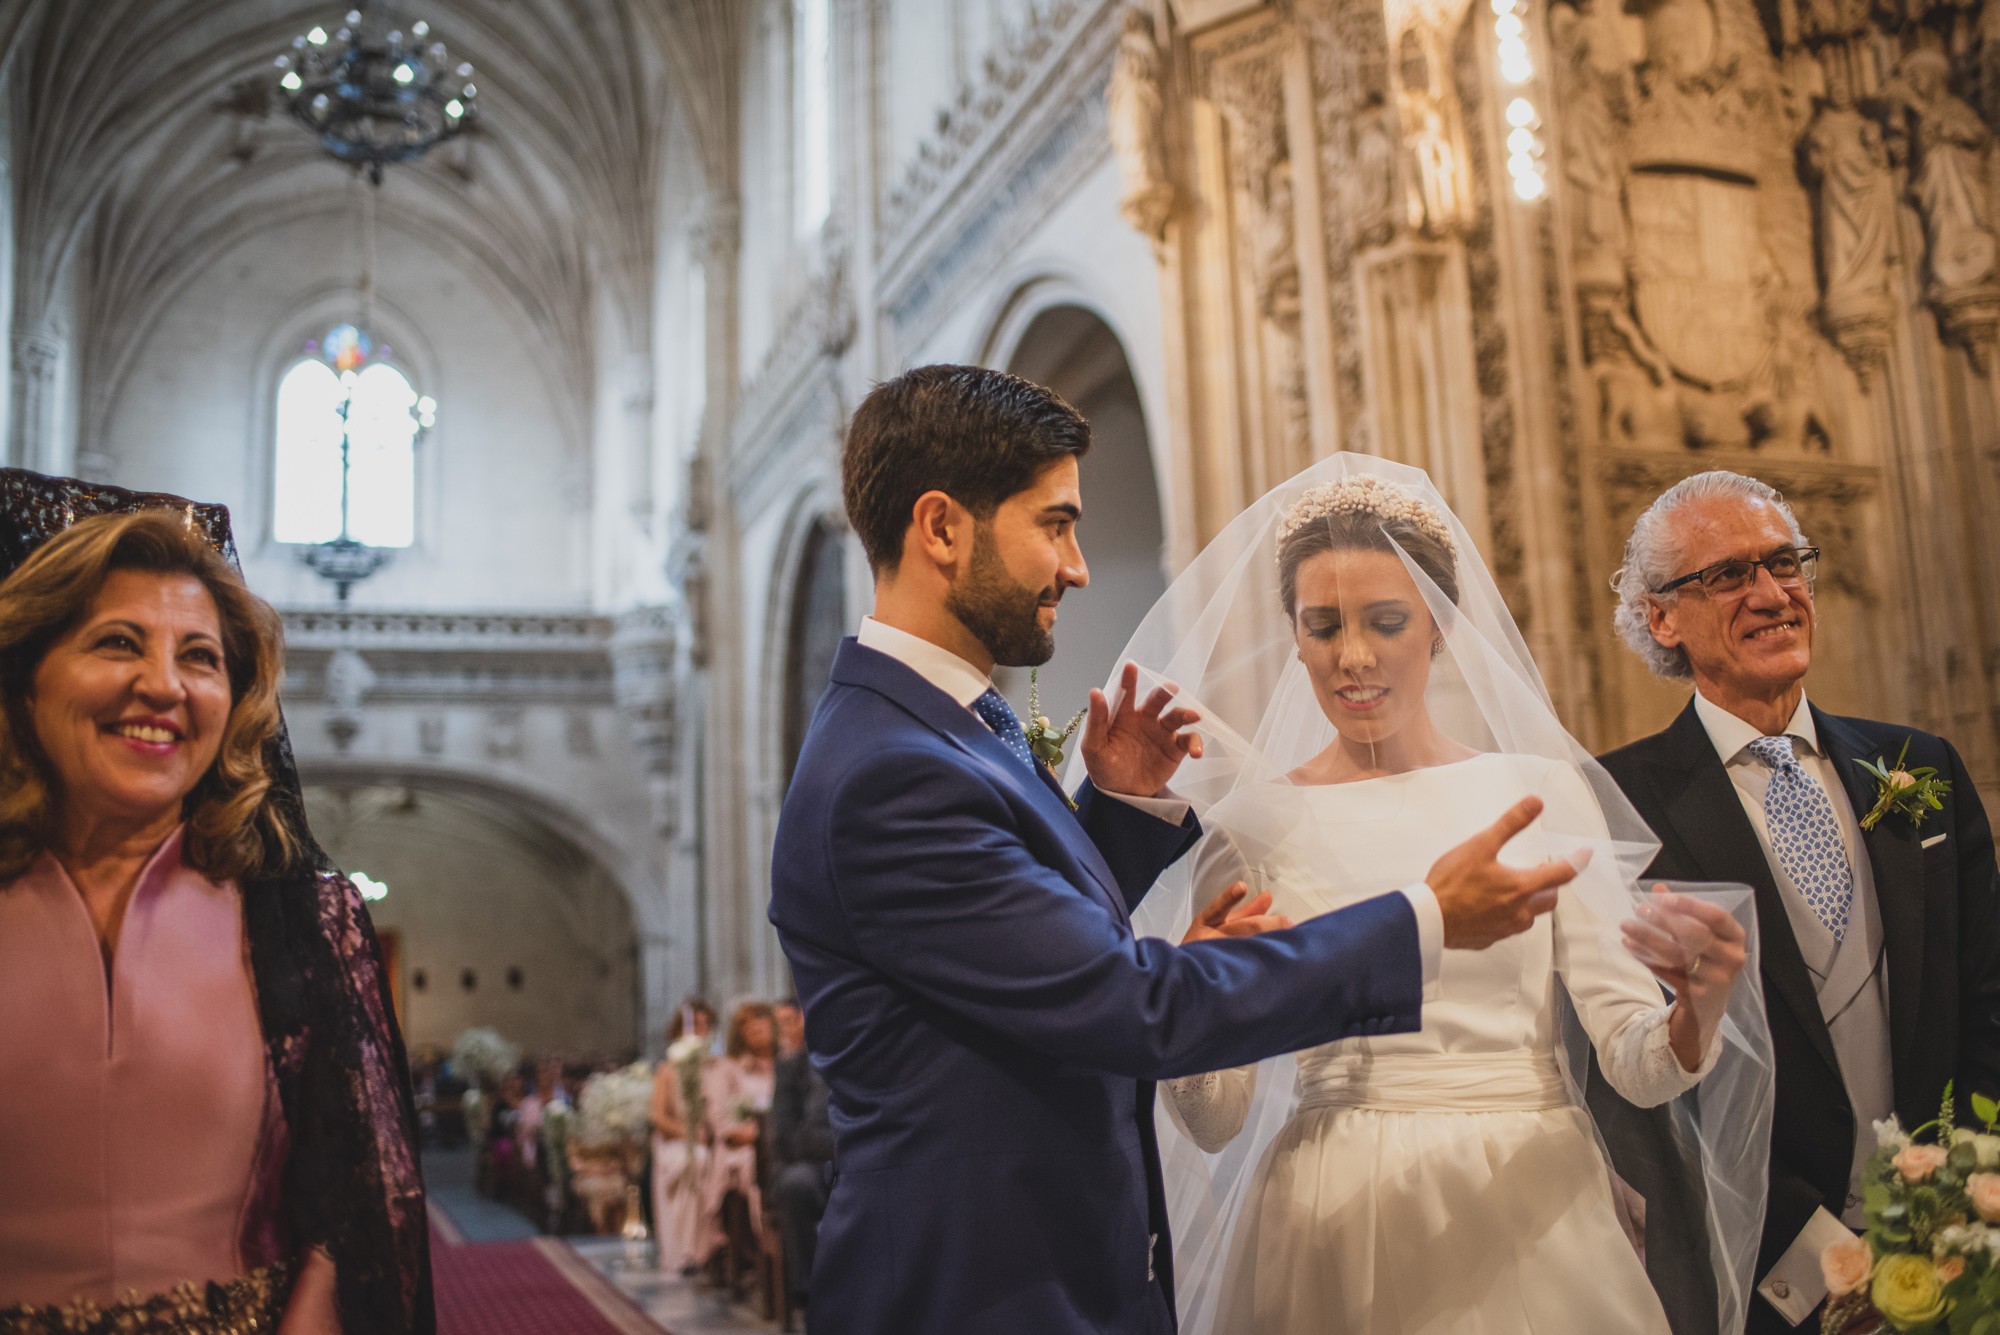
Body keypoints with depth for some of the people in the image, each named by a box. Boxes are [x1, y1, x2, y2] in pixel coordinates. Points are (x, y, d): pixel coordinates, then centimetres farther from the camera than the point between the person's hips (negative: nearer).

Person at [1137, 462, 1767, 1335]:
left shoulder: (1540, 792, 0)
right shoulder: (1252, 819, -2)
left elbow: (1636, 1064, -4)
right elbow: (1217, 1120, -4)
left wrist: (1699, 1010, -25)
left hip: (1531, 1215, 1)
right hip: (1334, 1227, -1)